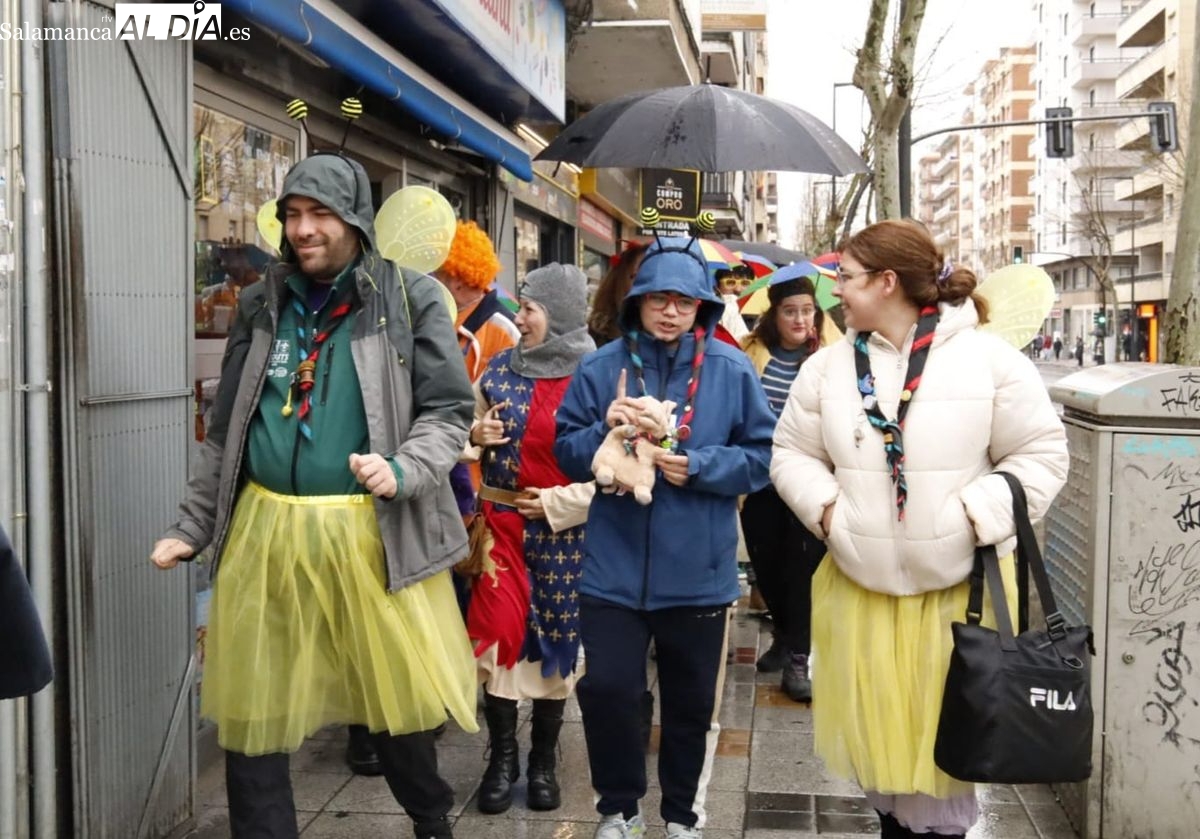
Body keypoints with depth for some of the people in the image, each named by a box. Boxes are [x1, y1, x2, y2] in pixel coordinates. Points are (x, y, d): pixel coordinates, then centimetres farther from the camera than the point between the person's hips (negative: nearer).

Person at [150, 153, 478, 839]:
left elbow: (450, 413, -2)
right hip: (266, 529, 4)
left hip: (372, 532, -3)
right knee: (252, 711, 9)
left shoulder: (412, 300, -1)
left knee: (397, 699, 6)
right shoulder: (261, 305, 10)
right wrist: (193, 527, 13)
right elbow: (226, 430, 15)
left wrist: (402, 470, -20)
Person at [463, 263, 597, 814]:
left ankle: (543, 759, 22)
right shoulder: (500, 367, 5)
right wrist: (475, 434, -6)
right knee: (500, 629, 1)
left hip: (564, 527, -3)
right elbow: (464, 431, 16)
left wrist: (561, 503, -15)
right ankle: (502, 756, 16)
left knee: (557, 634, 6)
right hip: (503, 520, 3)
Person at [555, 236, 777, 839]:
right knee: (605, 688, -2)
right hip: (615, 567, 0)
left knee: (691, 699, 13)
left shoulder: (732, 370, -3)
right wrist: (604, 429, -18)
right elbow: (567, 454, 2)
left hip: (697, 569, 0)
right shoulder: (602, 367, 0)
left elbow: (762, 456, -3)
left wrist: (700, 466, -18)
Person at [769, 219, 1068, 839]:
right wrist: (825, 507, -7)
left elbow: (1041, 455, -4)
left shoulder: (988, 359, -8)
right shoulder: (828, 366, 3)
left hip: (960, 588, -3)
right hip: (860, 588, 3)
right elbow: (792, 453, 10)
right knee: (874, 735, 14)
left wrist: (979, 515, -15)